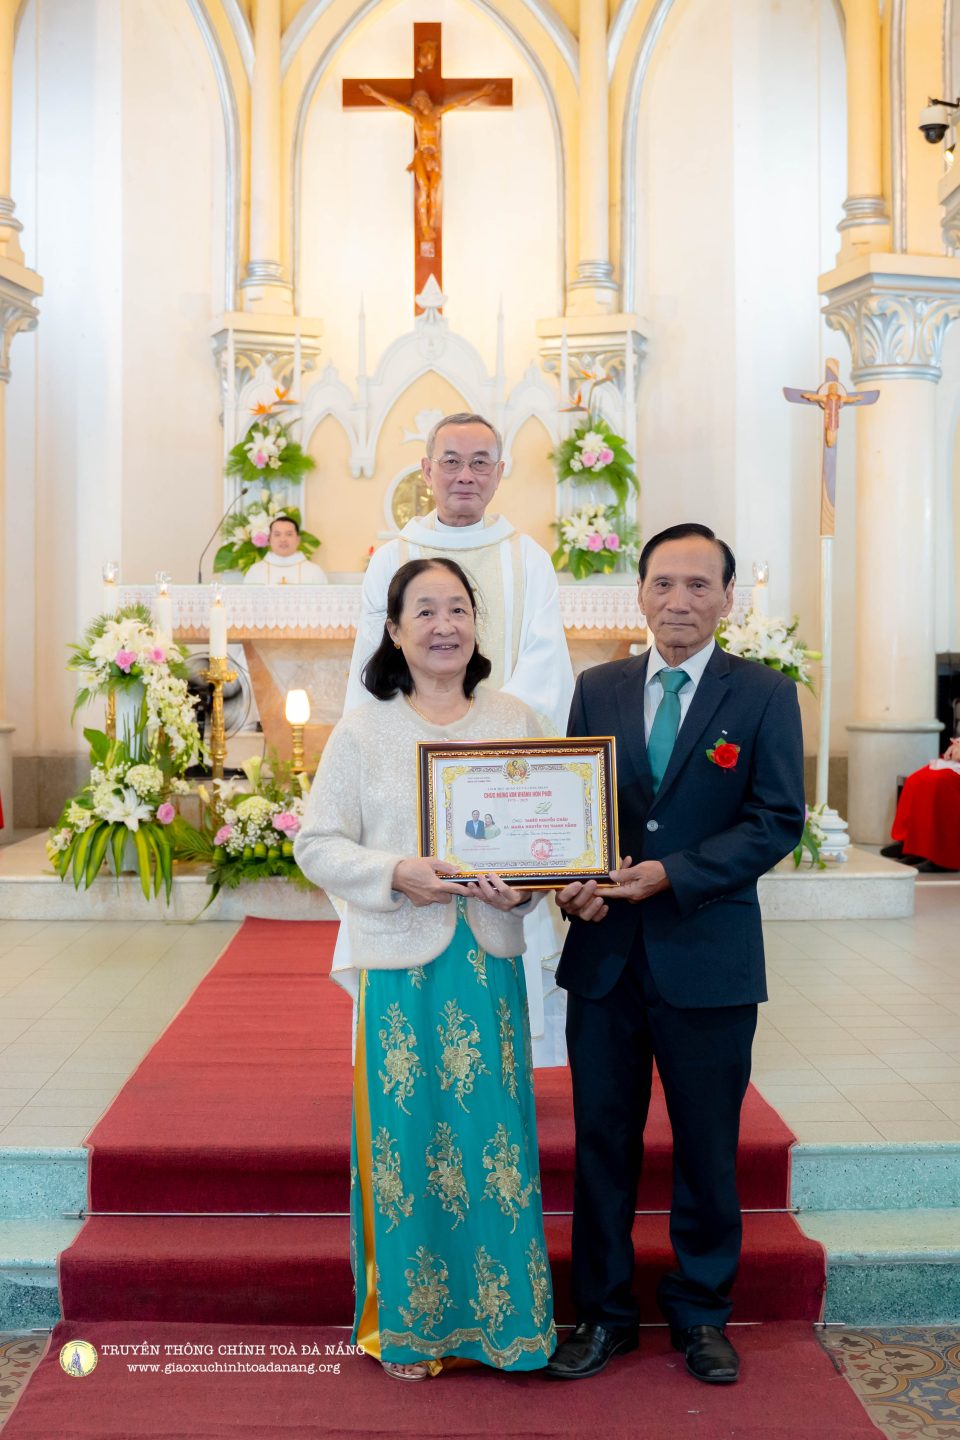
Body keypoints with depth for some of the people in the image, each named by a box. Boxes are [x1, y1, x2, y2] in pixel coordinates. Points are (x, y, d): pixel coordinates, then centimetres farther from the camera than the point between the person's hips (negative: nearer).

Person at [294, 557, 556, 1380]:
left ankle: (503, 1315, 22)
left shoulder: (517, 724, 6)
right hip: (399, 963, -2)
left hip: (490, 959, 2)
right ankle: (408, 1324, 22)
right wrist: (396, 873, -17)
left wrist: (524, 883, -11)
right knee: (408, 1140, 4)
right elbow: (318, 844, -1)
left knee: (496, 1133, 5)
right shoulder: (361, 733, 0)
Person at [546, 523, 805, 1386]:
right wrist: (574, 879, -11)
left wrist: (672, 875, -18)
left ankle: (702, 1314, 31)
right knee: (602, 1140, 10)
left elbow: (778, 821, -8)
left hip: (708, 956, -2)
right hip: (605, 952, 3)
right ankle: (605, 1314, 27)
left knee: (707, 1148, 11)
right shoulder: (597, 689, 7)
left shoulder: (764, 695, -2)